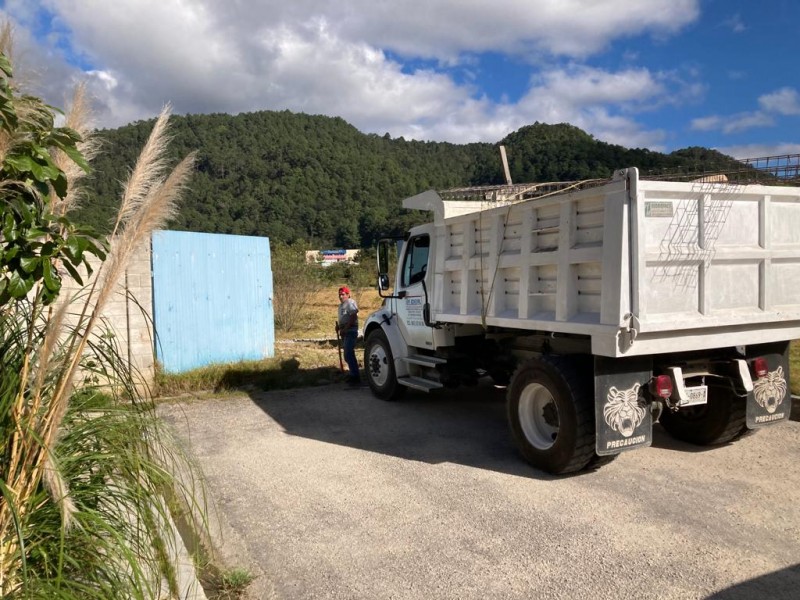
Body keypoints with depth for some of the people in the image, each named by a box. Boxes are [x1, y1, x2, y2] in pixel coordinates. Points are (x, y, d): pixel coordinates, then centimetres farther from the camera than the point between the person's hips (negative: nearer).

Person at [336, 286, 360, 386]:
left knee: (349, 354, -17)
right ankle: (353, 375, 22)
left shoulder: (351, 303, -10)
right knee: (347, 355, 14)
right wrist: (338, 326, 9)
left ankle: (356, 377, -16)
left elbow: (353, 317, -19)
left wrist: (345, 329, -21)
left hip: (350, 331, -10)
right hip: (345, 332, 10)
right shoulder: (341, 305, 20)